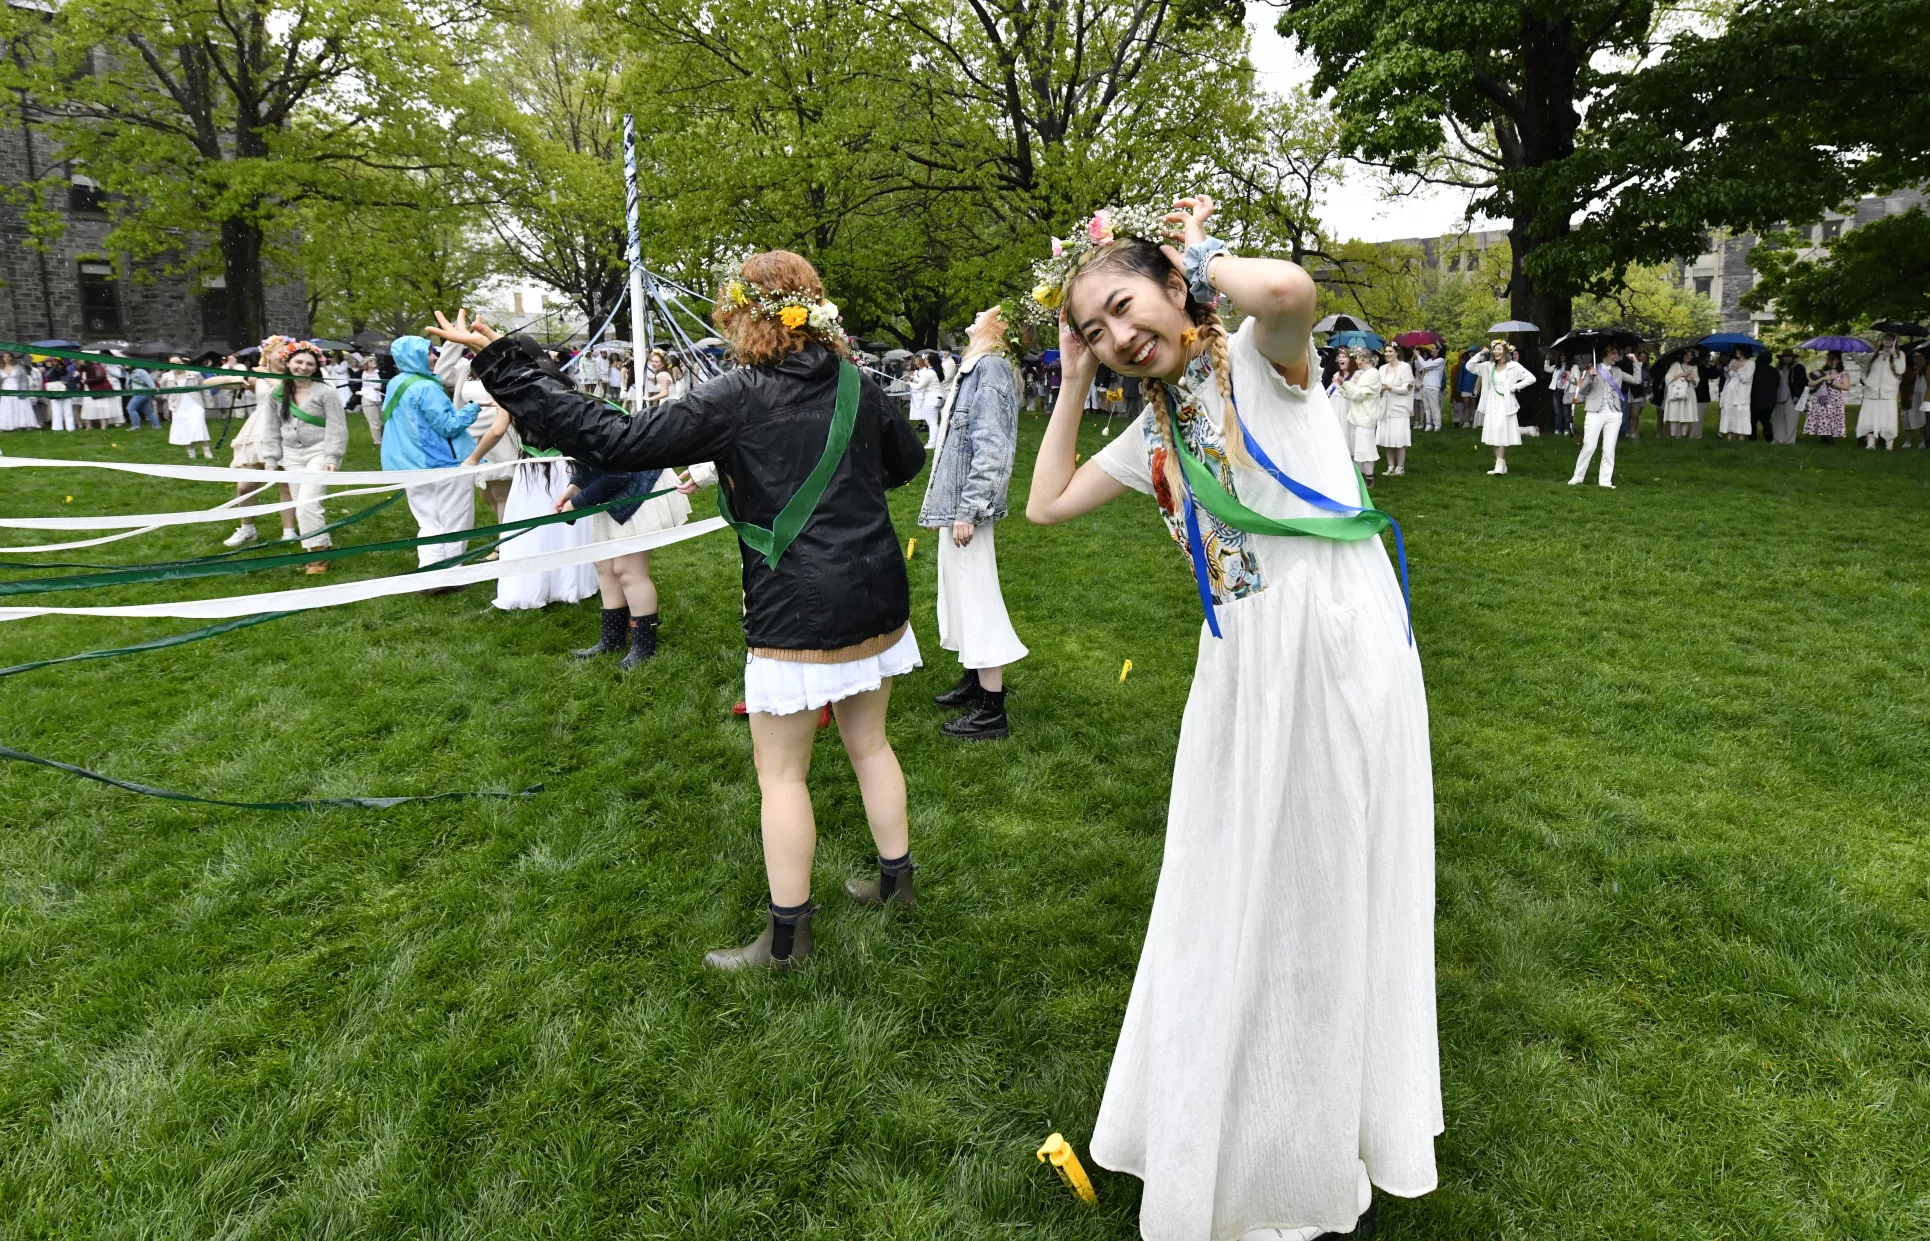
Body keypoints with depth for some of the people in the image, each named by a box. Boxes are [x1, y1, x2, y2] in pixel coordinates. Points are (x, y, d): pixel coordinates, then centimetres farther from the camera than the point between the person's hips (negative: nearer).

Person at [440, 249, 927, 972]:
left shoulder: (735, 400, -14)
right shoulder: (856, 385, 3)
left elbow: (618, 444, -17)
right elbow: (908, 461, 19)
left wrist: (503, 366, -11)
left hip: (799, 613, -6)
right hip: (877, 599, 7)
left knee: (781, 772, 6)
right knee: (869, 742, 22)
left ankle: (785, 936, 16)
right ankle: (895, 881, 36)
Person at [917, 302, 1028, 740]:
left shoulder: (991, 366, -15)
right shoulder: (978, 365, 15)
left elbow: (991, 447, -21)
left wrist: (967, 510, -23)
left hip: (967, 501, -10)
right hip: (955, 498, 10)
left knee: (976, 597, -7)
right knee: (962, 591, 19)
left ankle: (992, 711, -1)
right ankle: (974, 680, 32)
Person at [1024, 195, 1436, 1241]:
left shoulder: (1259, 363, -7)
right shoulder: (1155, 431, 11)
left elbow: (1288, 289, -31)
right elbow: (1046, 503, 16)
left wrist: (1199, 256, -11)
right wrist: (1072, 382, 13)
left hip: (1338, 646, -6)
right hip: (1240, 672, 7)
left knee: (1326, 891, 8)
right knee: (1231, 901, 16)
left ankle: (1317, 1151, 30)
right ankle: (1231, 1135, 40)